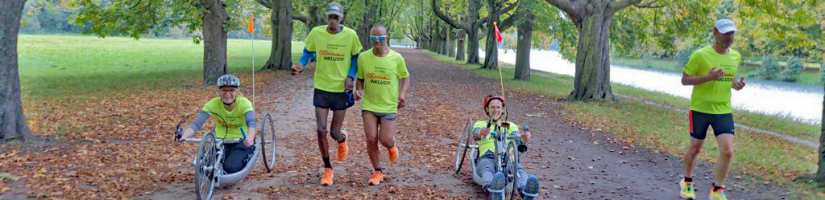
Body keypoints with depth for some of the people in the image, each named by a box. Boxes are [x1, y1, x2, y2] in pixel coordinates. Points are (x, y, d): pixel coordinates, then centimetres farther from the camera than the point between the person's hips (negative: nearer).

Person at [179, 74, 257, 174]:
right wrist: (183, 137, -44)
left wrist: (250, 138, -60)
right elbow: (196, 123, -24)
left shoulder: (244, 103, -22)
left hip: (242, 141, -2)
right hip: (221, 140, 3)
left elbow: (251, 123, -38)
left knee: (231, 167, -25)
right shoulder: (213, 104, -16)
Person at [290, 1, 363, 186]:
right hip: (321, 88, 1)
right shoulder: (316, 33, -6)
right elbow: (308, 52, 10)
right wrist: (301, 64, -11)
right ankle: (327, 169, 16)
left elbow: (356, 57, 6)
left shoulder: (350, 35, -7)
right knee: (321, 130, -3)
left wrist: (351, 77, -9)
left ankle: (342, 139, 43)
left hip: (341, 90, -1)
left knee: (334, 133, 2)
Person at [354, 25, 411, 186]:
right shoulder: (363, 57, -5)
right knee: (371, 139, -4)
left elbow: (405, 77, 6)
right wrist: (359, 90, -11)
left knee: (385, 140, -5)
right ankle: (378, 172, 16)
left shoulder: (396, 58, -8)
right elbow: (360, 78, 9)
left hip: (389, 106, -1)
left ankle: (391, 147, 35)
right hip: (369, 105, 1)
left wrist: (403, 93, -10)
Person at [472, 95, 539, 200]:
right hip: (487, 158, -2)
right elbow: (476, 135, -4)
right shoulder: (480, 124, 20)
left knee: (519, 168, -34)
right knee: (487, 167, -39)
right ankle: (494, 191, -73)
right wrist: (481, 133, -32)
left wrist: (524, 138, -23)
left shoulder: (510, 126, 26)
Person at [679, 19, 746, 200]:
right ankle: (687, 182, 36)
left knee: (727, 152, -8)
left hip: (724, 111, 4)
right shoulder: (700, 55, -13)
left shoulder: (736, 56, 4)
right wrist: (707, 77, -25)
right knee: (695, 148, 11)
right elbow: (684, 80, -10)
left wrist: (736, 84, -4)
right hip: (700, 110, -3)